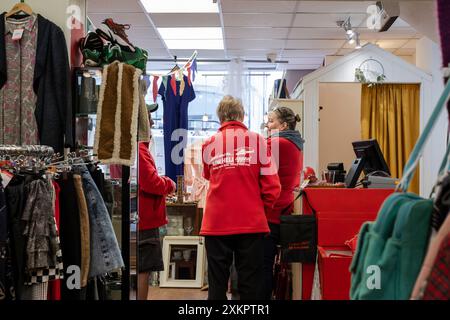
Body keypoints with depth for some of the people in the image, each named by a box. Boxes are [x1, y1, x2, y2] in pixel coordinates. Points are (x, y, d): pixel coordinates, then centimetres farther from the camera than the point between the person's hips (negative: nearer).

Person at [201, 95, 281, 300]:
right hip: (252, 224, -1)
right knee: (250, 286, 6)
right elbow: (272, 187, -3)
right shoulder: (257, 141, 0)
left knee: (217, 285, 9)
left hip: (216, 224, 1)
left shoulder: (209, 144, 4)